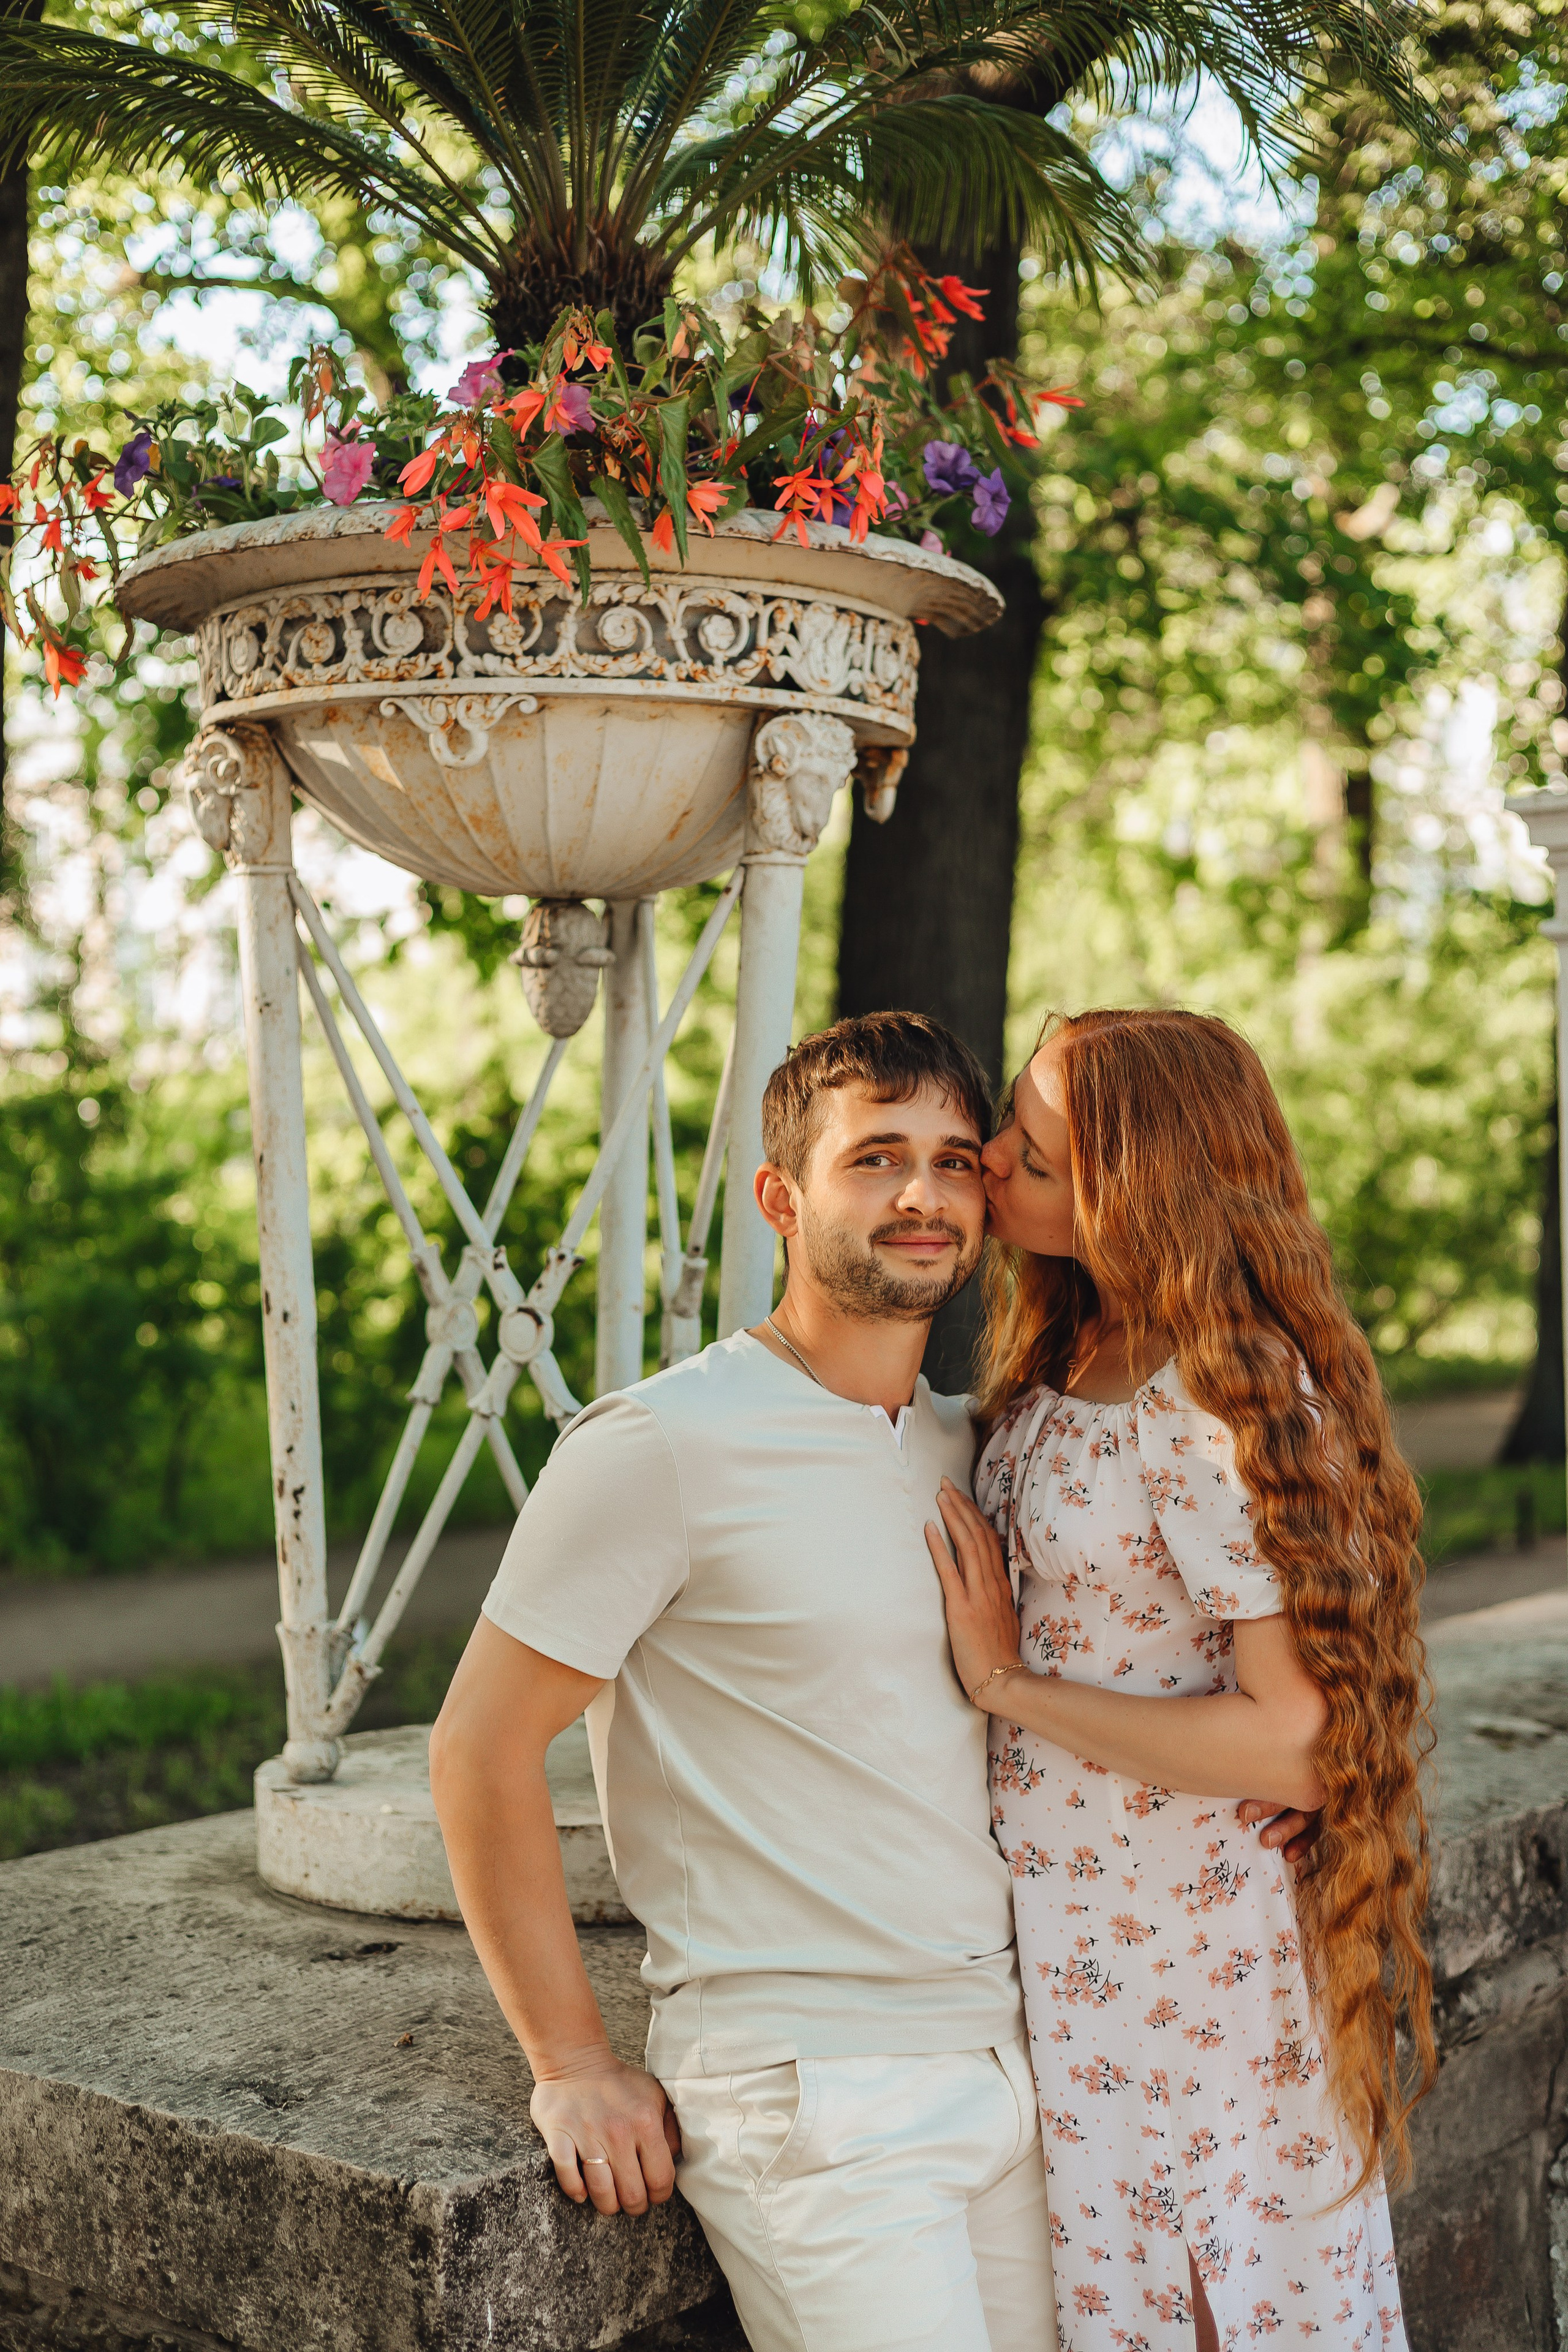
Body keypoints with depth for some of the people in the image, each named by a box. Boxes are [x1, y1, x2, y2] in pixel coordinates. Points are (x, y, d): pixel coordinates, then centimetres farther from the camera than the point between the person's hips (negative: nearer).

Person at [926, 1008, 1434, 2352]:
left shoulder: (1223, 1403, -22)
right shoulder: (1065, 1361, 4)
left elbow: (1299, 1742, -25)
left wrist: (1009, 1684, -19)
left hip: (1189, 1959, -8)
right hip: (1062, 1931, 8)